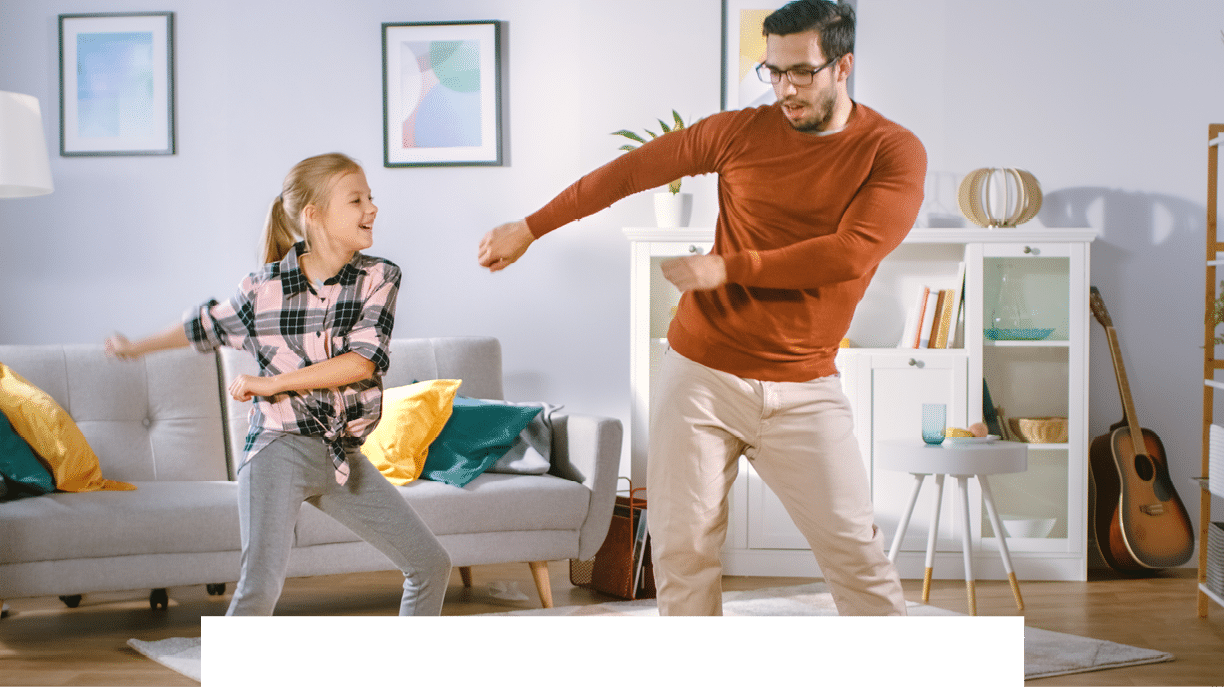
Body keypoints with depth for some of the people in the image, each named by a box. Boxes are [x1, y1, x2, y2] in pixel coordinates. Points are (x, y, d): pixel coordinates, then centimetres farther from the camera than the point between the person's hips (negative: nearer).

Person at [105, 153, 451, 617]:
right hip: (279, 448, -3)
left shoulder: (380, 278, -4)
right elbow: (209, 325, 16)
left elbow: (364, 361, -16)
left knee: (431, 564, 5)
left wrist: (271, 383, -18)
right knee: (260, 586, -18)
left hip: (344, 456, 3)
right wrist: (137, 346, 31)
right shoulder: (263, 288, -4)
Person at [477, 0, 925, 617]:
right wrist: (527, 229, 13)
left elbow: (851, 253, -16)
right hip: (701, 374, 2)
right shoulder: (741, 132, 3)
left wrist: (726, 268, -13)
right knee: (681, 549, 2)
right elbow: (628, 171, 10)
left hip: (803, 388, -2)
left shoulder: (893, 152, -3)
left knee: (854, 551, -5)